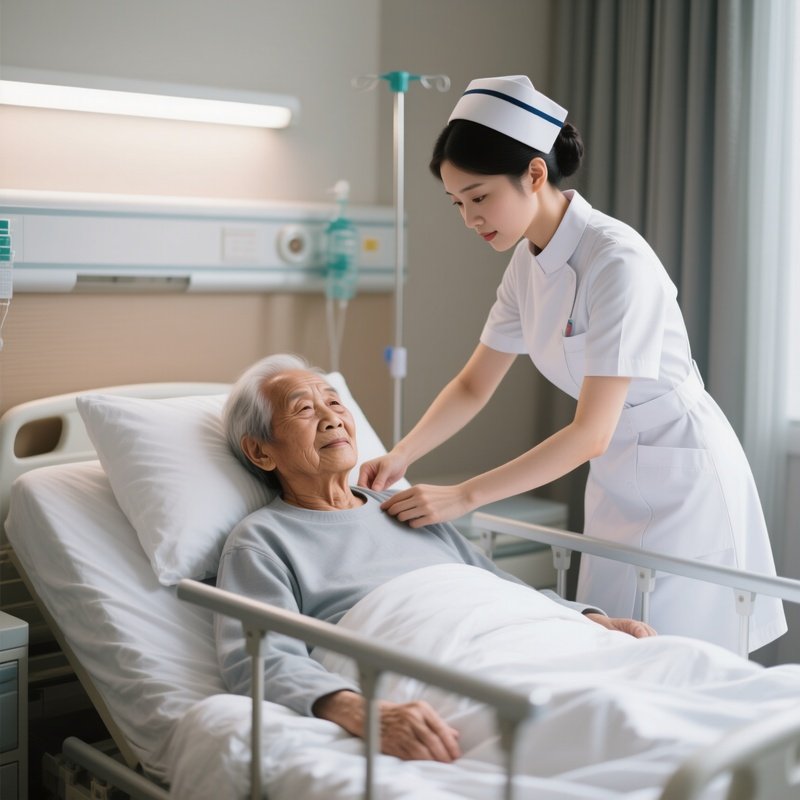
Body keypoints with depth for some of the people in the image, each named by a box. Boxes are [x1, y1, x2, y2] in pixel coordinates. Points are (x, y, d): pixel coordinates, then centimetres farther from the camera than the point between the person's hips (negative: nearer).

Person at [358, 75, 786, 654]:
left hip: (682, 480, -7)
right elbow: (474, 386, 7)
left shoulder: (616, 259, -26)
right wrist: (401, 457, -8)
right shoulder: (528, 263, -1)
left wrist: (462, 496, -27)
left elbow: (591, 433, -27)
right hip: (616, 479, 8)